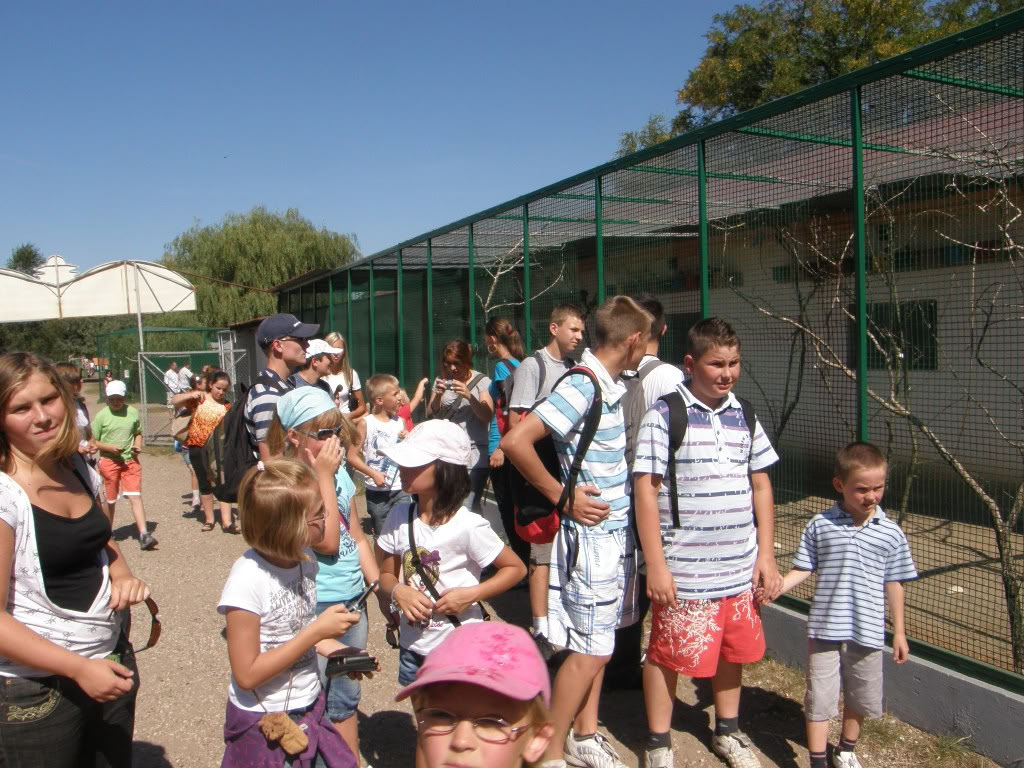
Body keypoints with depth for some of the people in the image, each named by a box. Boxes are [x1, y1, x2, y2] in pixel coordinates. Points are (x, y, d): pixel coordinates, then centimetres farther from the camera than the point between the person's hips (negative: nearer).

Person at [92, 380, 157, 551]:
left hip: (130, 460, 1)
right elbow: (93, 441, -1)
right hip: (109, 461, -1)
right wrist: (109, 447, -17)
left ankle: (144, 534, -15)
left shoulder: (132, 412, 5)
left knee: (135, 497, -9)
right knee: (110, 500, 10)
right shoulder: (101, 416, -3)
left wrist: (138, 445, -1)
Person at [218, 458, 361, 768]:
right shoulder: (248, 579, -25)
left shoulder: (305, 559, -6)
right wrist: (317, 632, -24)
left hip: (311, 707, 6)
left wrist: (337, 651, -8)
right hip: (264, 723, -5)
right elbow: (247, 675, -21)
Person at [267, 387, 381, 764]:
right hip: (315, 606, -7)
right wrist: (324, 477, -20)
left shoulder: (340, 472, 5)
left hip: (353, 600, 7)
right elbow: (327, 542, -24)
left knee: (346, 697, 20)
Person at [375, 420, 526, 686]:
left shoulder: (467, 526, -20)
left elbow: (516, 568, -10)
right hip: (413, 646, 5)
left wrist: (471, 594, -21)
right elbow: (386, 574, 4)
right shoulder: (400, 516, -6)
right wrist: (398, 591, -17)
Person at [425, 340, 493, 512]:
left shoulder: (482, 381, 0)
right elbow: (430, 415, 11)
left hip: (474, 455, -3)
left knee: (470, 507, -11)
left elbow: (487, 416, -7)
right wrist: (438, 395, -8)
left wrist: (469, 395, -21)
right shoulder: (442, 381, 11)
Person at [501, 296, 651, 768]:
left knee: (599, 642, 17)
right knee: (590, 650, 0)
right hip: (592, 533, -8)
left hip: (619, 531, 8)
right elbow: (516, 442, -27)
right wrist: (561, 496, -18)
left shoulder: (614, 385, 6)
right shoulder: (581, 385, -20)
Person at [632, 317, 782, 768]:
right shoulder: (664, 416, -10)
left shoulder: (744, 416, 7)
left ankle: (727, 731, 41)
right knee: (668, 655, 6)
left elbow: (761, 485, 13)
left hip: (740, 569, 5)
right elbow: (645, 490, -11)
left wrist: (766, 555, 8)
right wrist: (655, 565, -14)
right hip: (684, 572, -5)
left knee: (734, 650, 18)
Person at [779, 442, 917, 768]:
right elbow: (802, 570, 0)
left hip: (867, 631, 2)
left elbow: (893, 583, 6)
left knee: (860, 697, 19)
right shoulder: (820, 525, -5)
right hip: (825, 628, -2)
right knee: (819, 698, 3)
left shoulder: (891, 533, -2)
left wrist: (899, 631, 9)